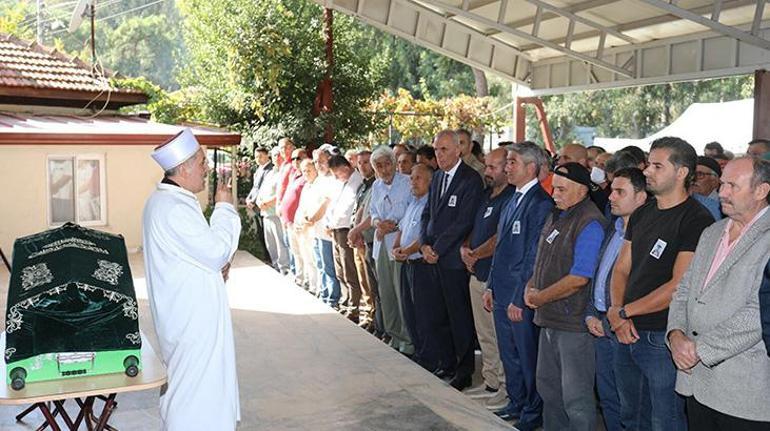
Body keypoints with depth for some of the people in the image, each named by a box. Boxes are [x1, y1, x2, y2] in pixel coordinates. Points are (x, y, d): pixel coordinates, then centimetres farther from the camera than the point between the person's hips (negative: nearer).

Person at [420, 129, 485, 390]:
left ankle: (464, 371, 14)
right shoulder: (438, 177, 14)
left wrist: (436, 249, -13)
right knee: (440, 314, 13)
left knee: (460, 317, 2)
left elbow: (463, 222, -16)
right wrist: (425, 245, 0)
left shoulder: (471, 180, -11)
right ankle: (447, 363, 26)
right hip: (434, 258, 7)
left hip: (454, 259, -7)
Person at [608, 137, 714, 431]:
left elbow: (679, 286, -19)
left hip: (662, 339, -7)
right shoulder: (642, 214, 12)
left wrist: (623, 312, -12)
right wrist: (618, 313, -6)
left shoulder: (697, 220, -13)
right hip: (627, 333, 8)